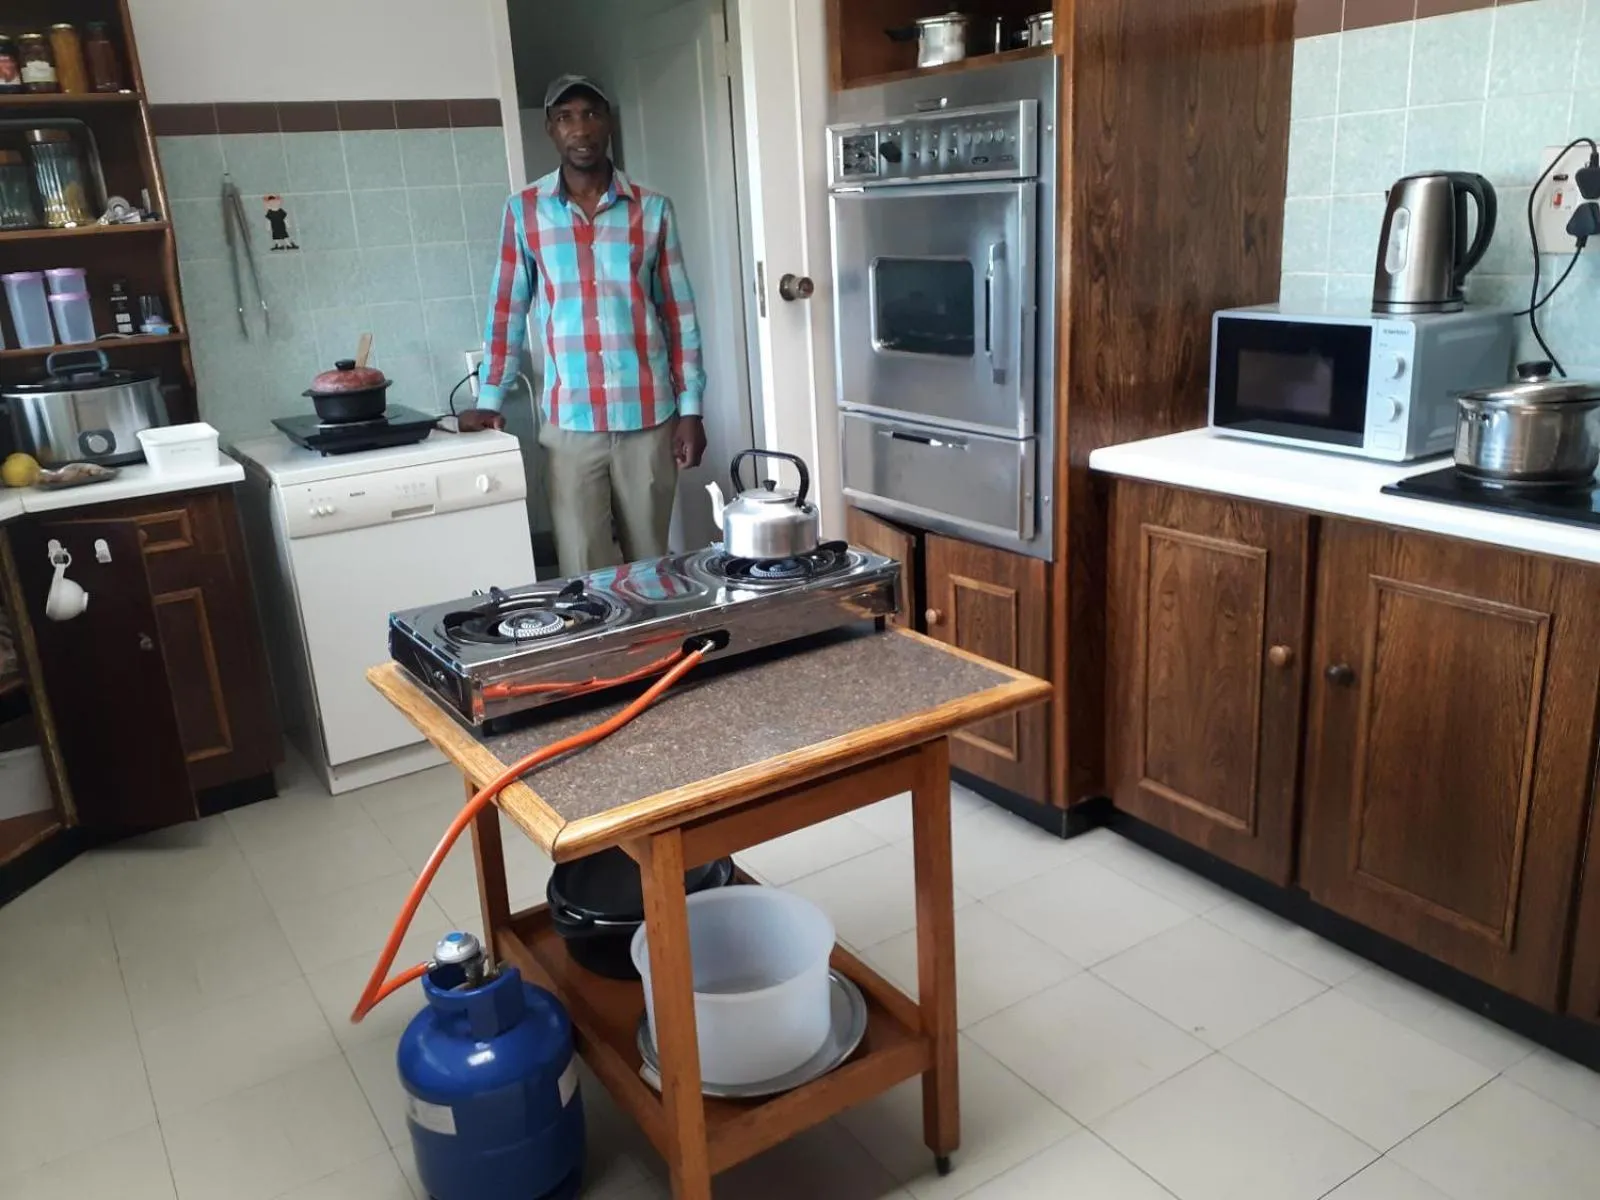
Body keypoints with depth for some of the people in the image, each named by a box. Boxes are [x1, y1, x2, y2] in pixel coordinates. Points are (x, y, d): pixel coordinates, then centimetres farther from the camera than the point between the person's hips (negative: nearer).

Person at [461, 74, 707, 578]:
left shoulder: (652, 209, 4)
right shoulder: (524, 211, 3)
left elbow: (679, 314, 5)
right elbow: (507, 310, 8)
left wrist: (690, 407, 1)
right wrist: (488, 400, 4)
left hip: (649, 417, 1)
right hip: (569, 421, 0)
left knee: (650, 564, 8)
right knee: (586, 573, 2)